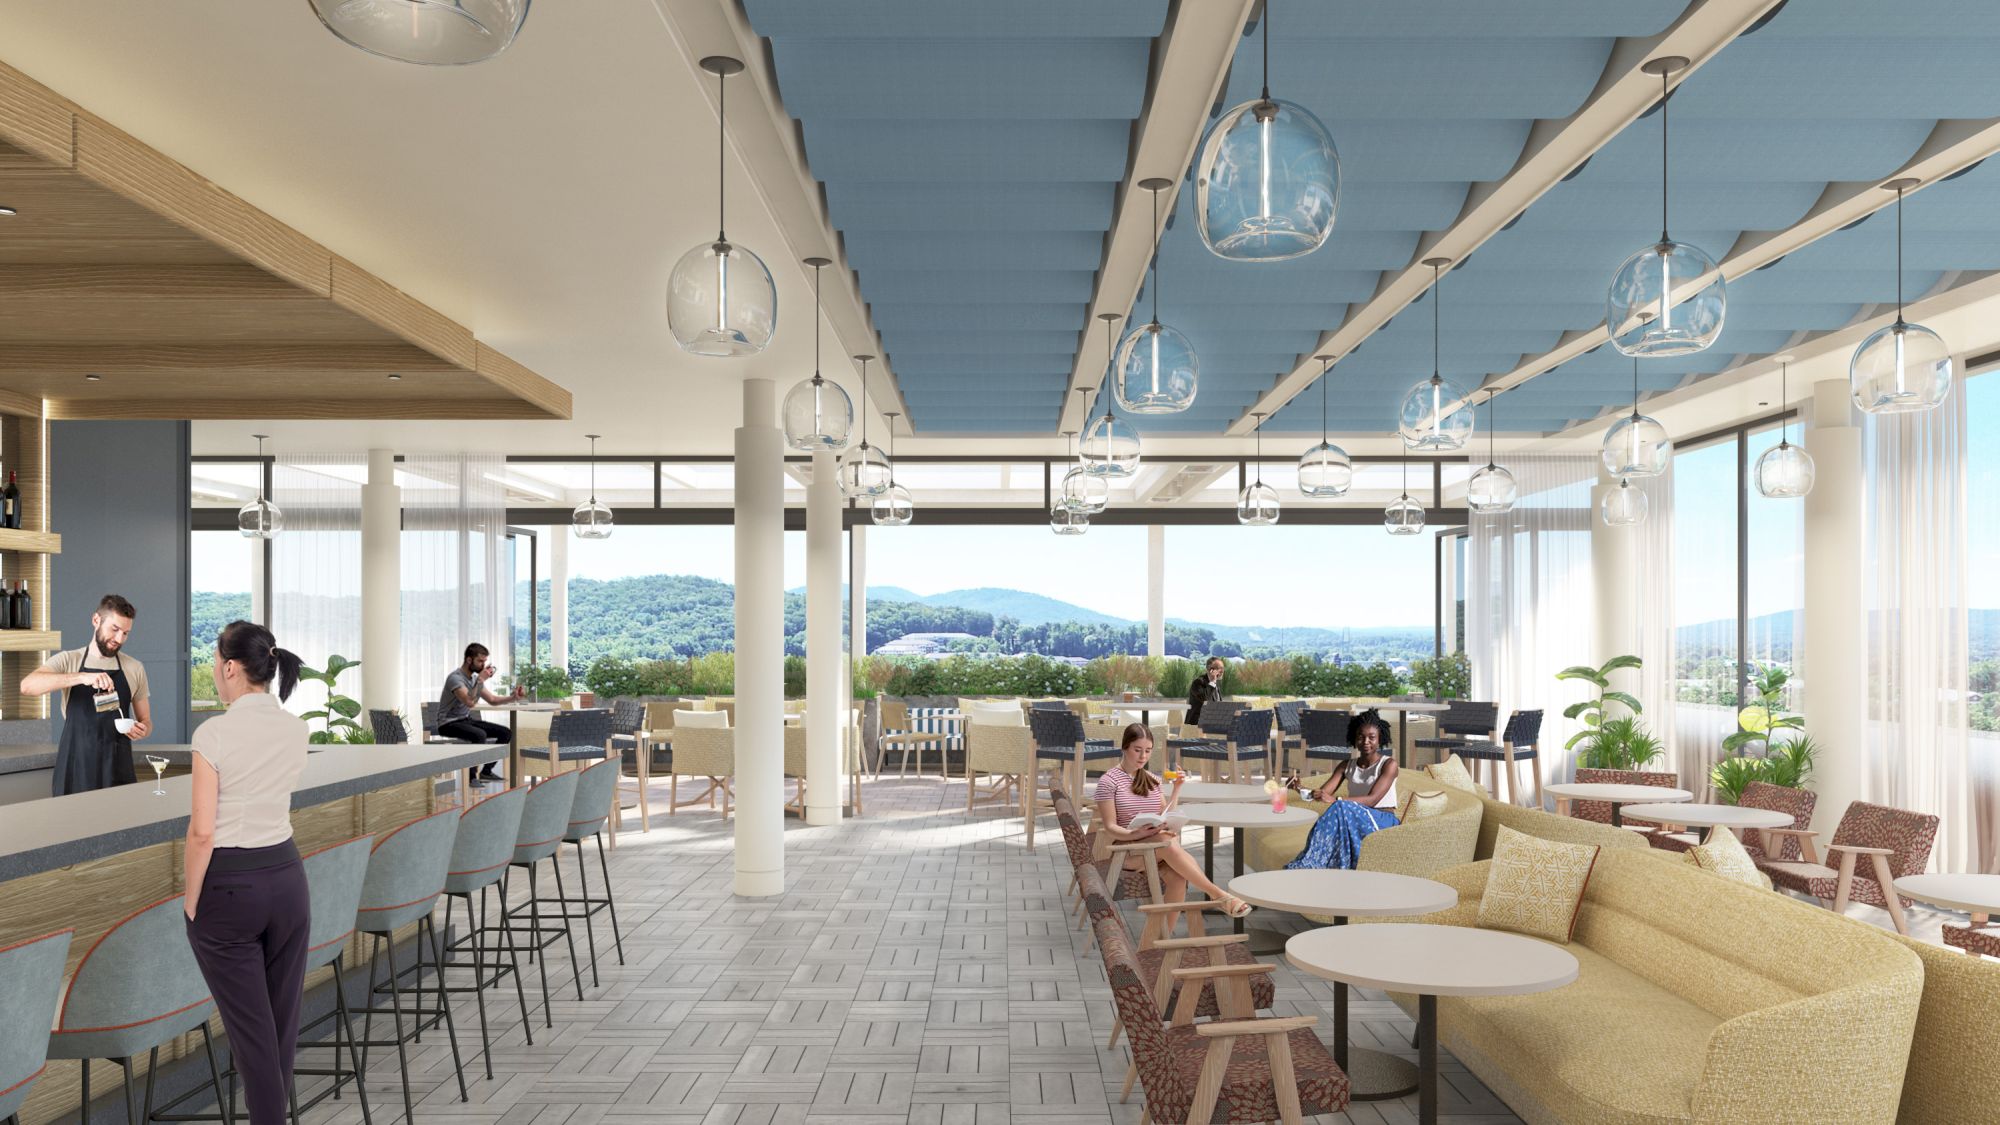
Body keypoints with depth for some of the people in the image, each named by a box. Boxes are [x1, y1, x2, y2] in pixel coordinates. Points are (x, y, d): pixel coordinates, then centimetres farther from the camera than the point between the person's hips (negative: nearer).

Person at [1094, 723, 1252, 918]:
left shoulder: (1153, 781, 17)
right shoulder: (1109, 781, -1)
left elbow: (1165, 818, 10)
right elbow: (1110, 827, -7)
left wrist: (1177, 788, 5)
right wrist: (1138, 833, -24)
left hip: (1158, 849, 5)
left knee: (1176, 876, -32)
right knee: (1167, 842, -37)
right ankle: (1218, 895, -37)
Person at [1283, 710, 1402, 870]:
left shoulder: (1389, 764, -2)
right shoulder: (1347, 766, 14)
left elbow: (1373, 799, -16)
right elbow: (1323, 792, 2)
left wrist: (1334, 801, -30)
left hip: (1383, 823, -4)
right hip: (1355, 818, 4)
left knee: (1342, 809, -33)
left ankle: (1306, 865, -36)